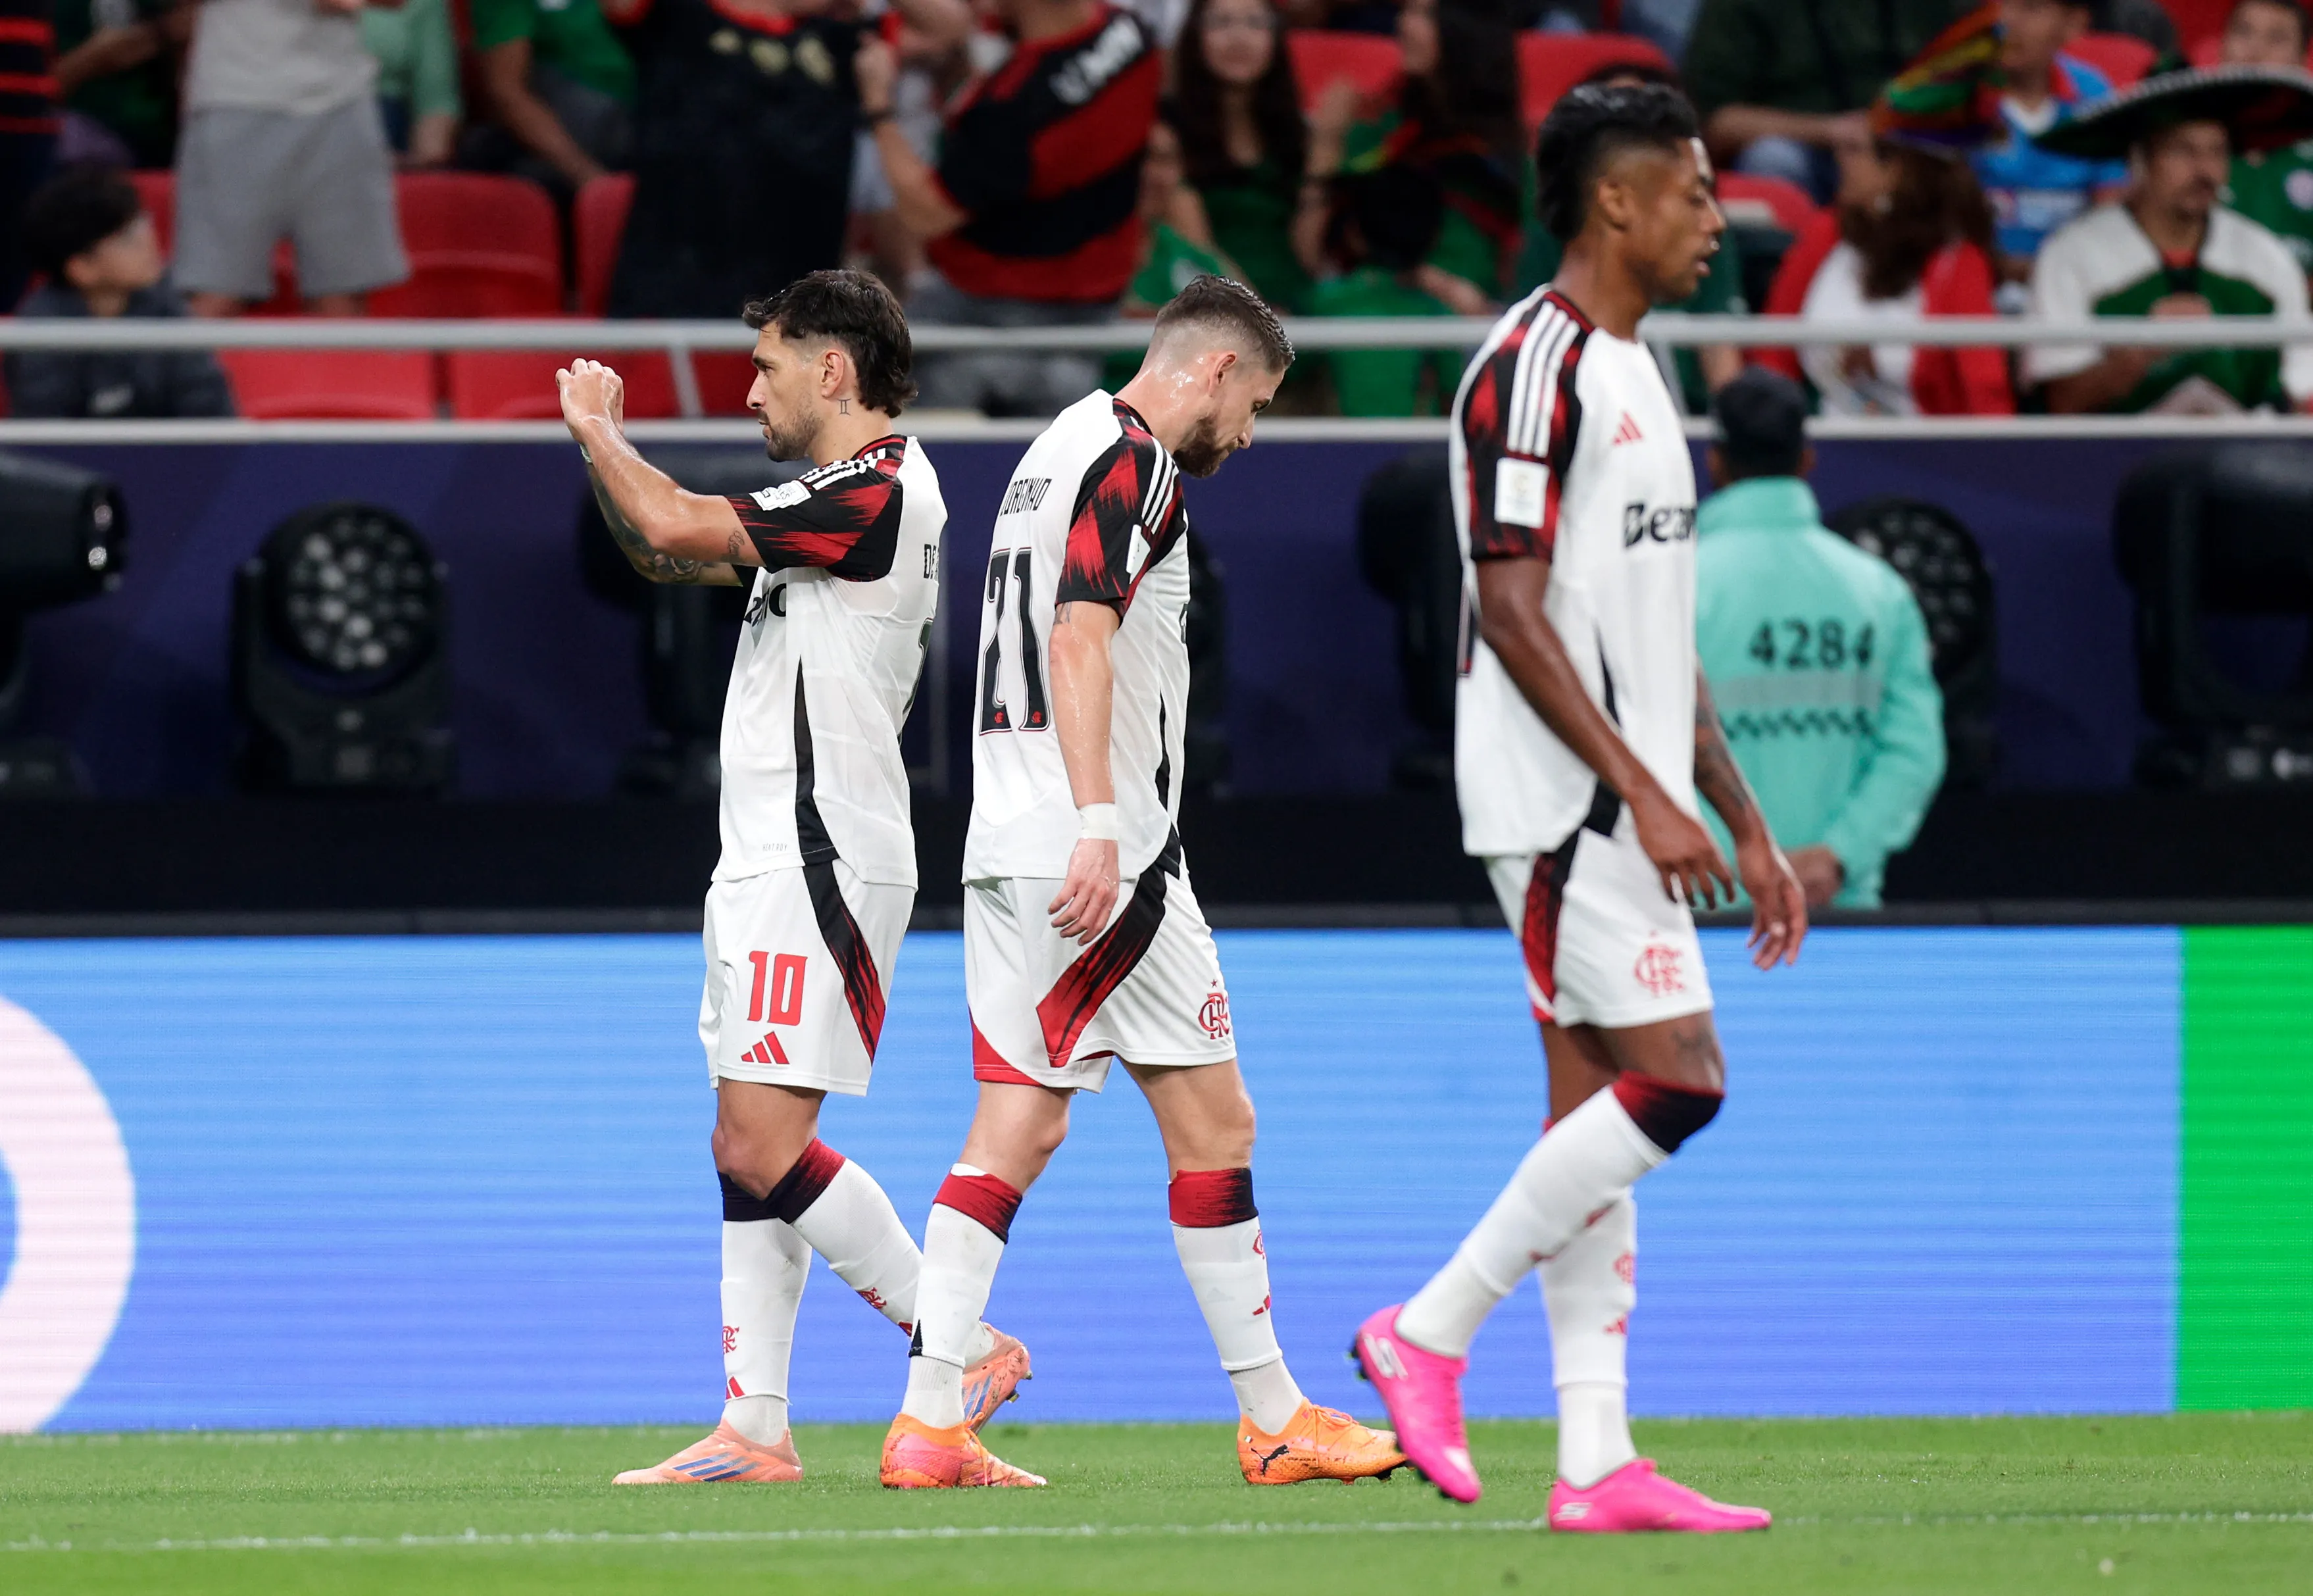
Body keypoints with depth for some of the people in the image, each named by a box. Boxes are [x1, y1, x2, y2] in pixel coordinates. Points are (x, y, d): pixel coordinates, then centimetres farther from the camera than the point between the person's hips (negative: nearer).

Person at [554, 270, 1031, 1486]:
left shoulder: (877, 493, -15)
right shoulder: (840, 499, 17)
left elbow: (676, 528, -21)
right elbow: (668, 553, 27)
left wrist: (596, 428, -3)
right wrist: (601, 441, 12)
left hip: (823, 869, -10)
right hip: (769, 869, 10)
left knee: (761, 1147, -13)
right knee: (747, 1157, 8)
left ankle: (966, 1349, -7)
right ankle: (754, 1430, 7)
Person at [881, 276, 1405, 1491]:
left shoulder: (1062, 449, 20)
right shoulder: (1133, 460, -10)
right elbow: (1079, 642, -20)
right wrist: (1098, 828, -27)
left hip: (1006, 847, 9)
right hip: (1097, 853, -9)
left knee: (1016, 1131, 5)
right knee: (1213, 1121, -1)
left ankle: (930, 1427, -3)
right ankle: (1274, 1422, 5)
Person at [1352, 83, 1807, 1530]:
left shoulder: (1638, 377, 19)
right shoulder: (1533, 367, -11)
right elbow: (1512, 612, -17)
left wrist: (1746, 825, 20)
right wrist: (1645, 794, -21)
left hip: (1629, 808, 10)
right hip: (1561, 800, -10)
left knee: (1599, 1109, 6)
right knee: (1677, 1079, -15)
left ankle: (1598, 1463, 4)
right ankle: (1430, 1332, -8)